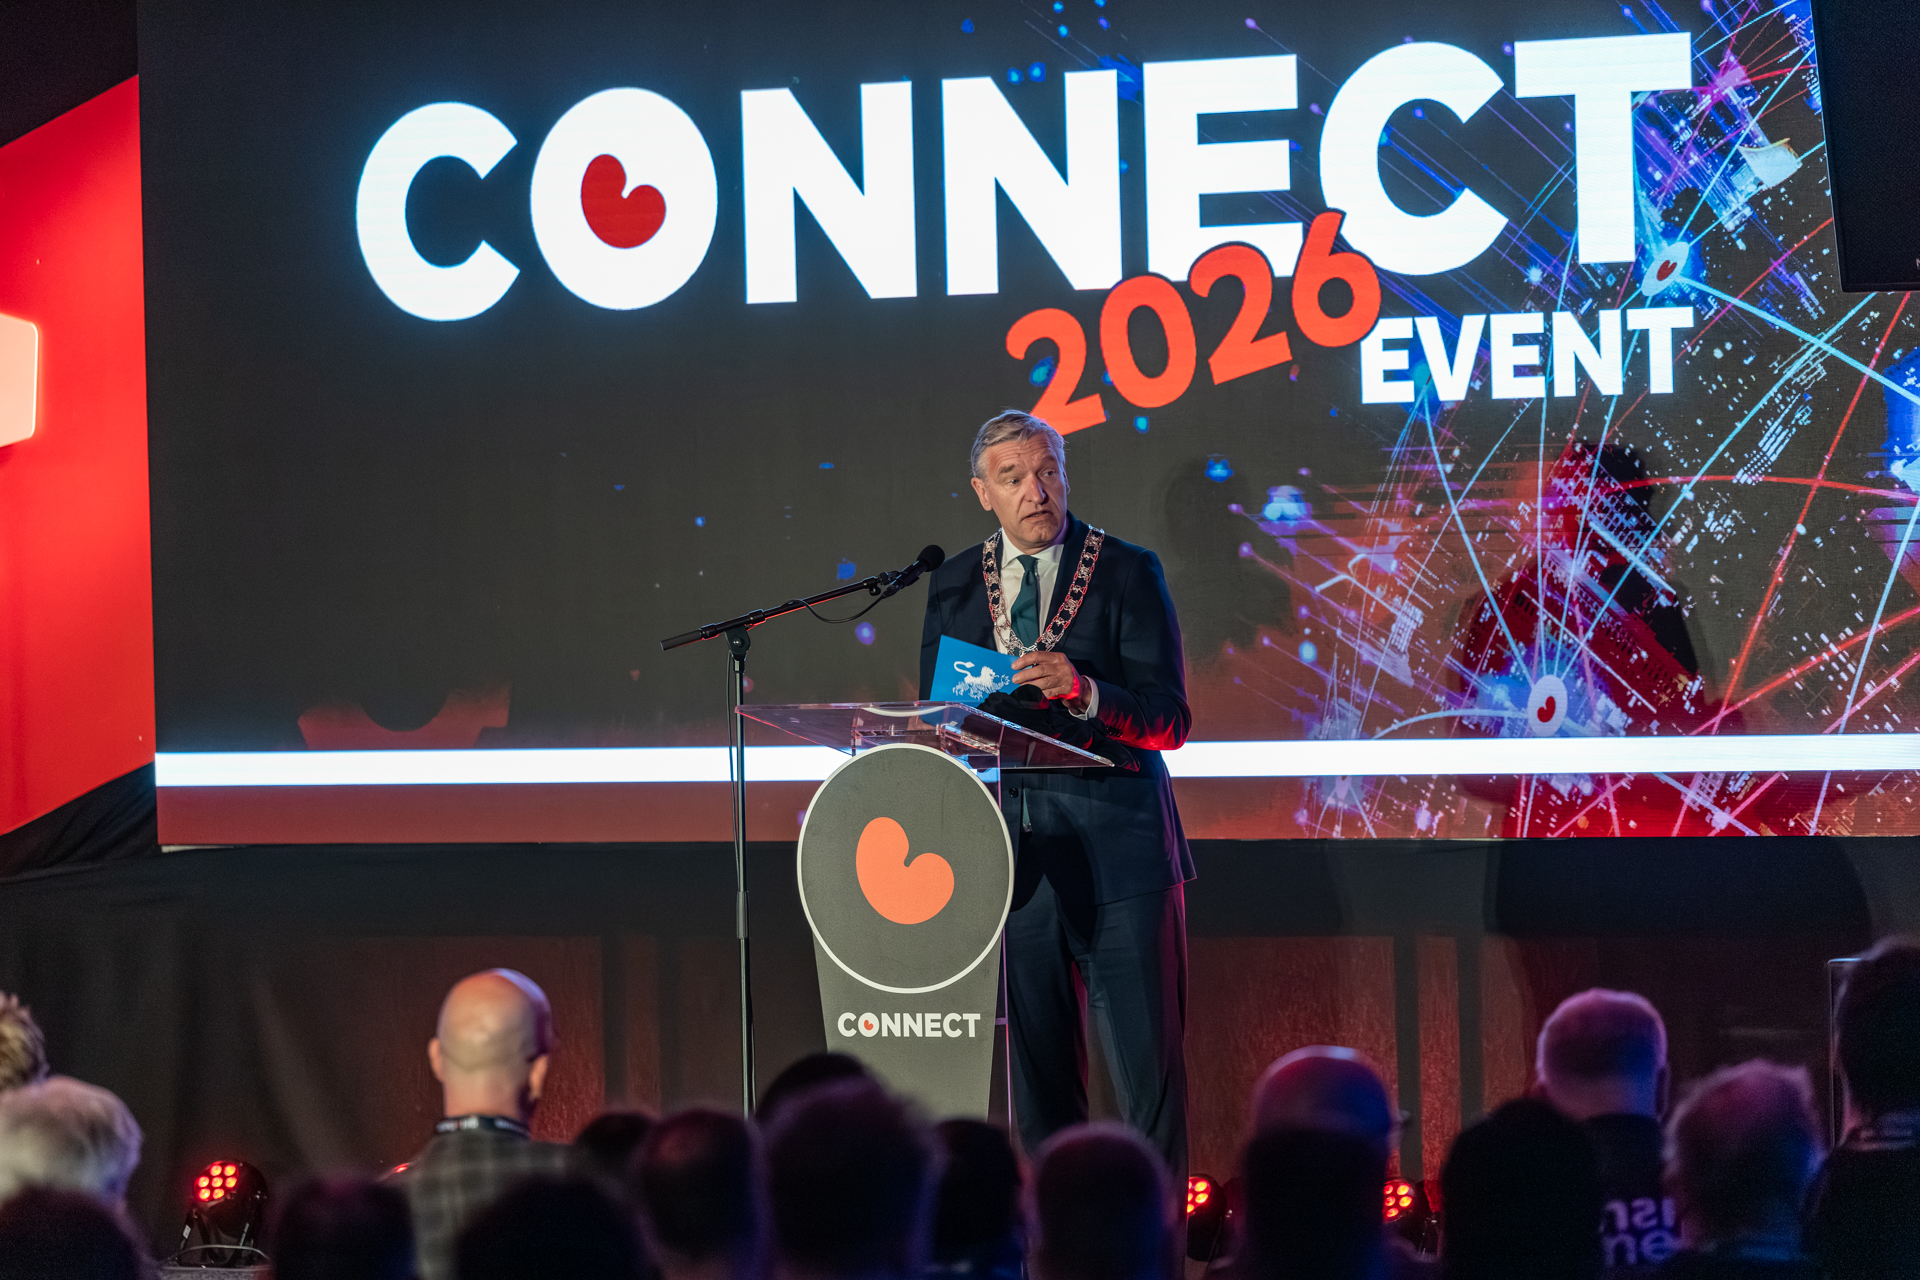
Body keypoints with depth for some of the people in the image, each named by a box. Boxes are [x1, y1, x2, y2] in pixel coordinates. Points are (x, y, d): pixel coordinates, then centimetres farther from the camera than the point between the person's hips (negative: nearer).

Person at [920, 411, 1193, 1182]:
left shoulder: (1128, 574, 0)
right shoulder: (954, 585, 11)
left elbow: (1169, 720, -6)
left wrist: (1083, 691, -24)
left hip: (1119, 843, -3)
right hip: (1013, 841, 3)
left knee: (1147, 1053, -6)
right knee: (1038, 1058, 5)